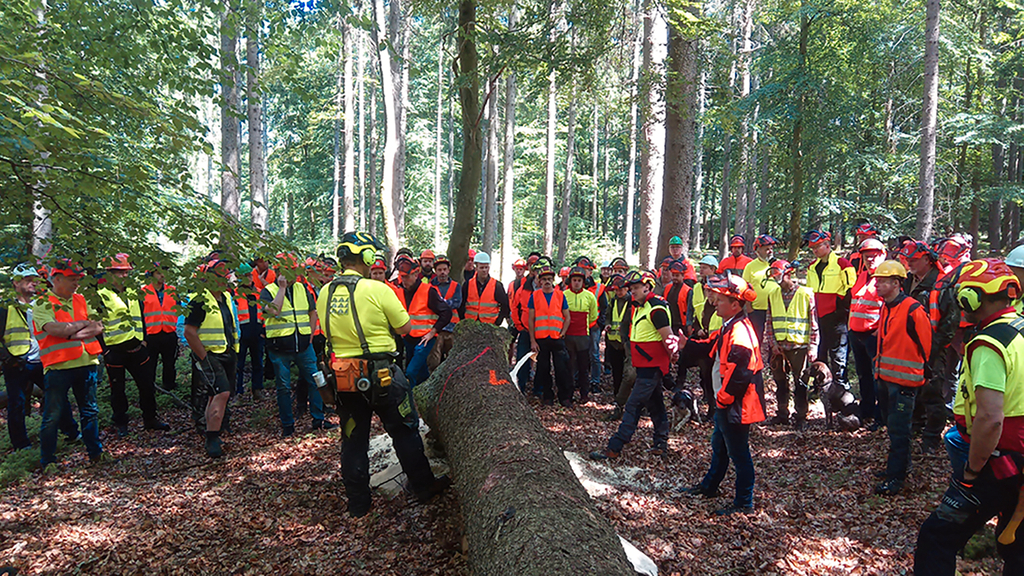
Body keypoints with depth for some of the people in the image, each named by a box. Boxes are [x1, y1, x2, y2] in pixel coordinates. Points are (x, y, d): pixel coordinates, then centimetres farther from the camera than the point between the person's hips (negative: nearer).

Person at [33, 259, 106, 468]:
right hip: (58, 366, -5)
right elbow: (55, 329, -20)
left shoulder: (81, 300, 11)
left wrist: (72, 334, -13)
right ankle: (46, 461, 14)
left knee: (90, 411, 14)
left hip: (86, 363, 5)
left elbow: (98, 327, 2)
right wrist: (84, 323, -7)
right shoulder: (42, 304, -4)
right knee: (53, 416, 1)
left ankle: (95, 452, 26)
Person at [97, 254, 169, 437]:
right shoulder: (101, 296, -6)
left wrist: (143, 340, 12)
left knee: (147, 384, 9)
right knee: (117, 389, 7)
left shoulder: (133, 294, 13)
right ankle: (121, 424, 20)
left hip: (136, 348, 5)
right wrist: (103, 349, -11)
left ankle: (150, 419, 22)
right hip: (114, 351, -5)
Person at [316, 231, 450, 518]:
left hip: (342, 375, 5)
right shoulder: (377, 290, -15)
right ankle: (424, 486, 26)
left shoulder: (325, 293, 1)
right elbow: (405, 328, -7)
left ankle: (358, 504, 24)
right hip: (381, 375, -5)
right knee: (405, 431, 13)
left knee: (353, 439, 15)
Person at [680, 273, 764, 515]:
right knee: (719, 446, 26)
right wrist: (686, 345, 9)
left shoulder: (740, 331, -25)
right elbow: (711, 346, 21)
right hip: (725, 403, 11)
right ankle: (709, 486, 44)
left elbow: (740, 373, -29)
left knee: (738, 454, 4)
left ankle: (744, 502, 18)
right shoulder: (729, 327, 8)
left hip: (736, 405, -11)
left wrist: (724, 398, -20)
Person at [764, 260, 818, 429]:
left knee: (800, 382, 2)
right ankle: (782, 414, 25)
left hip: (799, 345, -4)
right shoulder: (773, 295, 9)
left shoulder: (805, 294, -4)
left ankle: (801, 416, 14)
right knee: (780, 381, 11)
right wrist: (773, 343, 0)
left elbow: (814, 323, -3)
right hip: (779, 346, 4)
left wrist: (813, 347, -8)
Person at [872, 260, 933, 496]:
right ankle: (900, 466, 32)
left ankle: (895, 477, 5)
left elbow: (925, 345, -11)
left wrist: (916, 369, 0)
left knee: (899, 429, -3)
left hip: (904, 379, -8)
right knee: (894, 425, 18)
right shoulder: (886, 308, 9)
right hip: (888, 377, 8)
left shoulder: (913, 310, -18)